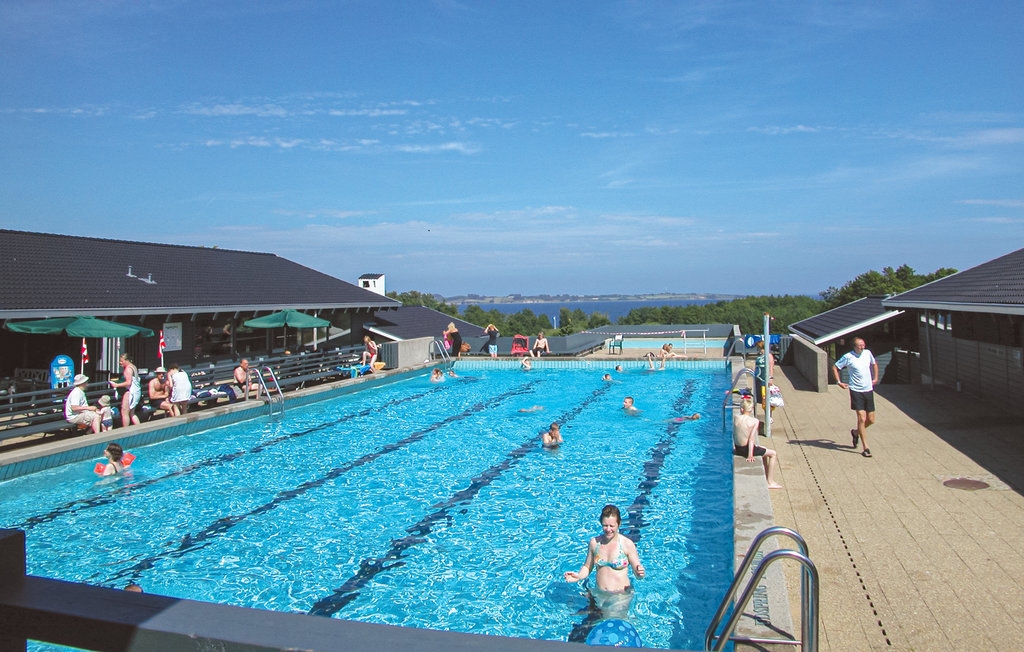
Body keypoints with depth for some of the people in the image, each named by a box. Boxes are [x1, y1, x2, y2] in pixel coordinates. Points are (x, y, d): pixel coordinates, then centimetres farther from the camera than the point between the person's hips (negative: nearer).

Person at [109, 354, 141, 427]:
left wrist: (117, 385, -14)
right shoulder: (133, 367, 17)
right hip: (137, 391, 10)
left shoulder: (128, 368, -13)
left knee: (124, 412, -6)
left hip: (131, 392, -10)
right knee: (131, 413, 15)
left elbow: (128, 382, -20)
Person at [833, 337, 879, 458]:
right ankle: (866, 448, -4)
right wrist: (839, 382, -4)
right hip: (856, 391, -5)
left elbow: (874, 363, 25)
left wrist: (875, 378, 18)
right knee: (862, 419, -11)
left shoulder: (867, 353, 5)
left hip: (869, 390, 5)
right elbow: (835, 367, 2)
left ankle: (856, 432, 36)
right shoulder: (848, 357, -9)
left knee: (871, 420, 7)